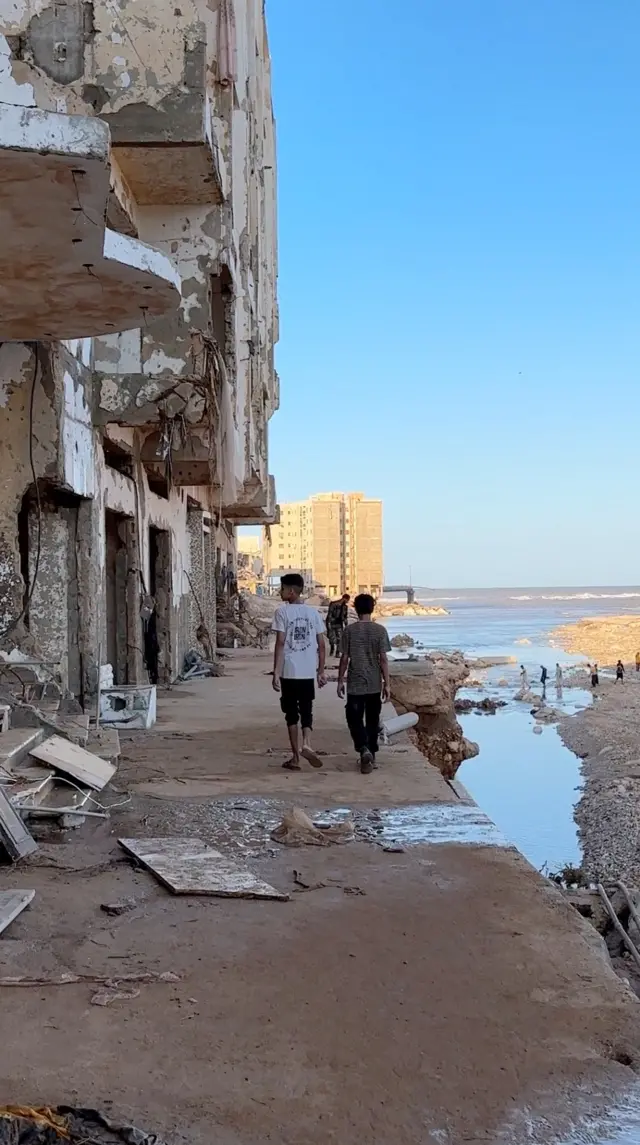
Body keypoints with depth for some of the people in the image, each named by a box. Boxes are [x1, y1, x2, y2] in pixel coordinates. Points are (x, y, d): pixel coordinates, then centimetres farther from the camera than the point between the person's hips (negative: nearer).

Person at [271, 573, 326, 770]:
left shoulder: (282, 612, -6)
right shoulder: (313, 612, 7)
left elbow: (280, 643, -12)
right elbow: (321, 644, 6)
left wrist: (276, 672, -11)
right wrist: (321, 671, 14)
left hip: (289, 671, -3)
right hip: (308, 672, 3)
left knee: (291, 713, 8)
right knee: (306, 710, 14)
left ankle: (296, 757, 10)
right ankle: (306, 744, -10)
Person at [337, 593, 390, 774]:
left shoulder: (350, 630, -6)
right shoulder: (380, 630, -5)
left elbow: (344, 659, -4)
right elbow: (383, 660, -6)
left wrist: (340, 681, 6)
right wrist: (386, 684, 0)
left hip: (354, 684, -1)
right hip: (374, 685, 1)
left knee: (354, 718, 7)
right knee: (372, 721, 13)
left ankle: (363, 749, -16)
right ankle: (370, 756, 17)